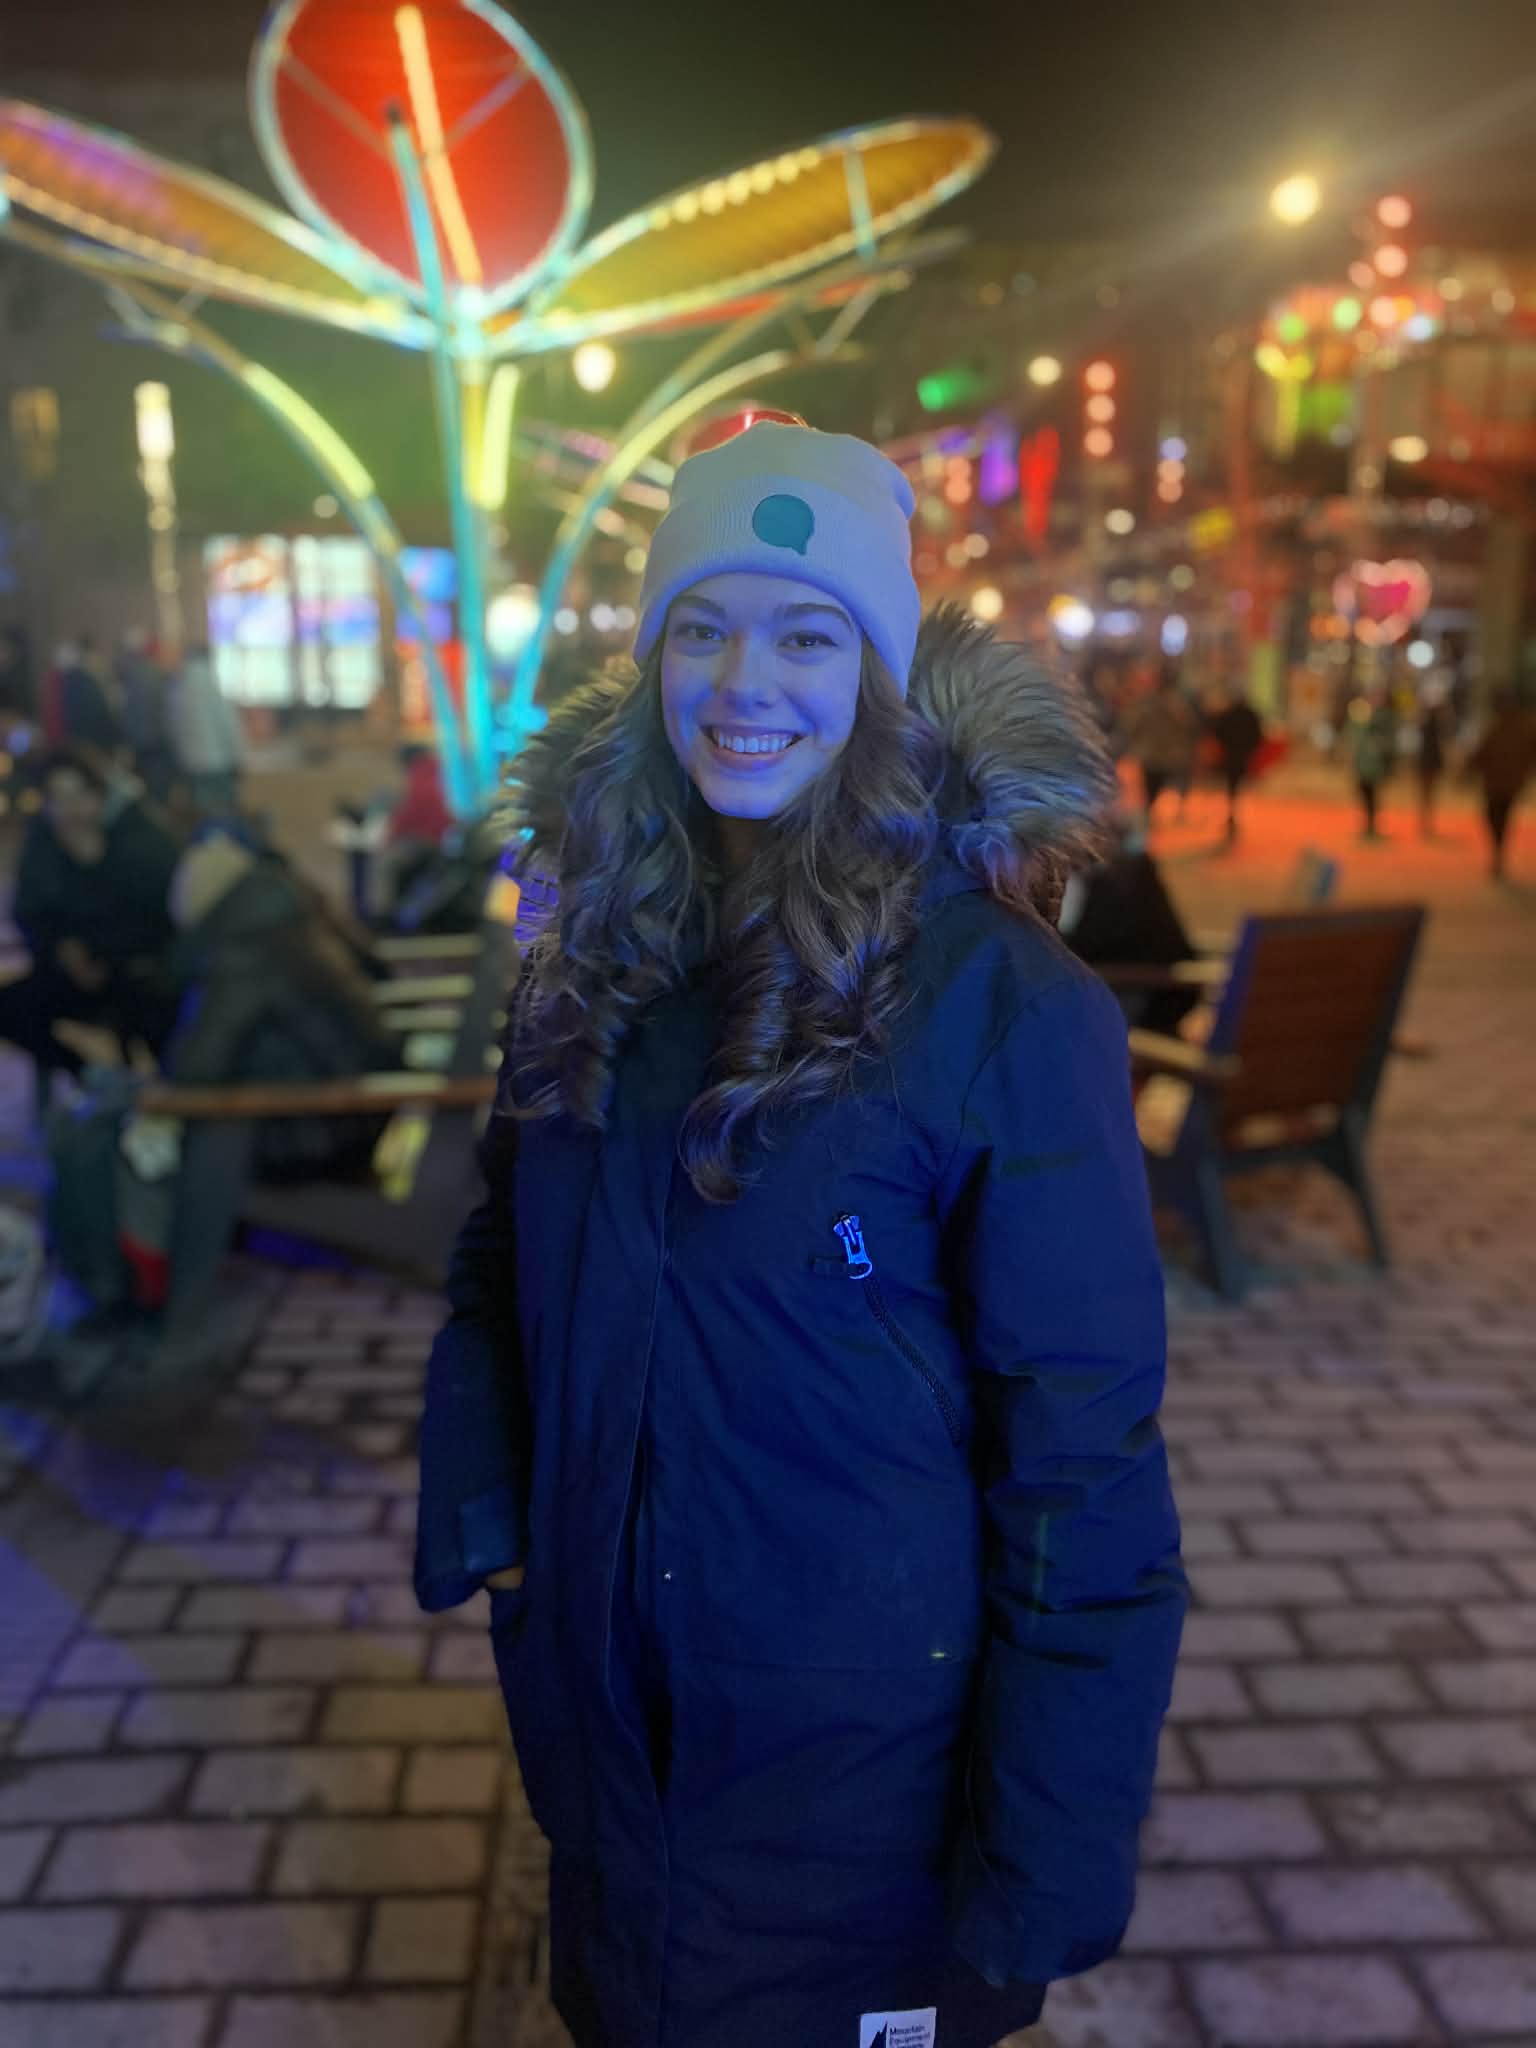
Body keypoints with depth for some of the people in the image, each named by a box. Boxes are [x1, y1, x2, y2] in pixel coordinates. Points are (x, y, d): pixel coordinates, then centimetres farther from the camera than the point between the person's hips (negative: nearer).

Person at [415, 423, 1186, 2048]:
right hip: (605, 1735, 5)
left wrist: (1033, 1909, -14)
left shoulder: (1004, 1004, -21)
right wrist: (476, 1519, -5)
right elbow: (498, 1272, 9)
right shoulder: (596, 964, -4)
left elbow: (1084, 1470, -18)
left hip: (862, 1794, -4)